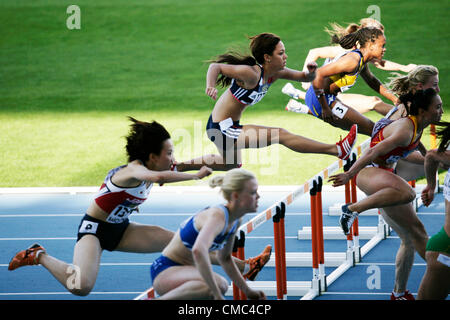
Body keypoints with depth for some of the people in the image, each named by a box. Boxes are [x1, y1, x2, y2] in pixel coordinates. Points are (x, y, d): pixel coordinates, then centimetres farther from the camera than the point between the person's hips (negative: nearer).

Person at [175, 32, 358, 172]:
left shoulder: (276, 73, -2)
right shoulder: (251, 74, -26)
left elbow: (303, 77, 7)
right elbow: (216, 66, -23)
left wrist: (311, 73, -15)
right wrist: (211, 86, -42)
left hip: (231, 127, 10)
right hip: (221, 129, -10)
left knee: (231, 164, 34)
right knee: (281, 135, -18)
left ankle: (178, 166, 44)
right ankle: (338, 151, -20)